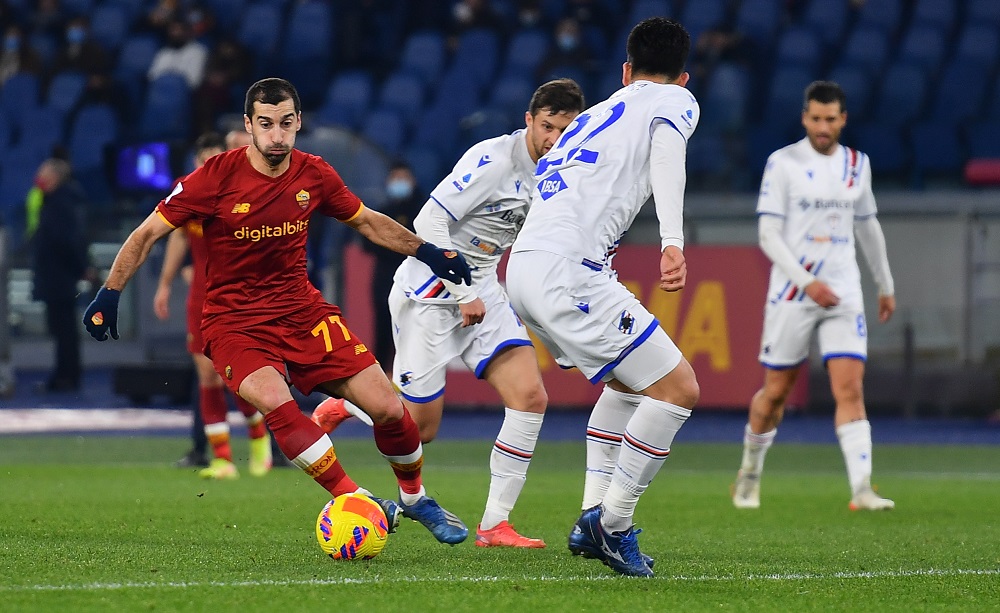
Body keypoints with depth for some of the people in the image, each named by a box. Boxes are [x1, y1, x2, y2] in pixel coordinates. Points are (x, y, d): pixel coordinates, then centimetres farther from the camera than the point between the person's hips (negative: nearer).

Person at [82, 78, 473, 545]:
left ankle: (415, 498, 23)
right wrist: (109, 295, -10)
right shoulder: (217, 177, -13)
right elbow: (148, 233, -5)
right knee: (275, 403, -34)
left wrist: (425, 251, 10)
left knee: (389, 409, -6)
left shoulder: (314, 175, -2)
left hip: (302, 309, 4)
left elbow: (367, 221, 17)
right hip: (233, 321, -4)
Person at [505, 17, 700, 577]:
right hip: (566, 271, -8)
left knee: (632, 380, 26)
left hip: (526, 264, 8)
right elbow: (666, 148, -14)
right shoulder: (677, 99, 8)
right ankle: (612, 526, -4)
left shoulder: (595, 114, 29)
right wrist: (674, 242, -28)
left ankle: (594, 518, 18)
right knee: (678, 388, -5)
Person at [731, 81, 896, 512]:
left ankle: (861, 489, -19)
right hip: (791, 294, -3)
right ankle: (750, 472, 30)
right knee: (776, 392, 7)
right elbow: (768, 236, -10)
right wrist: (807, 283, -21)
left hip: (843, 294, 3)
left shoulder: (857, 165, 9)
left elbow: (868, 227, 23)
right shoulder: (783, 163, -5)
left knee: (850, 389, -11)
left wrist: (885, 285, 27)